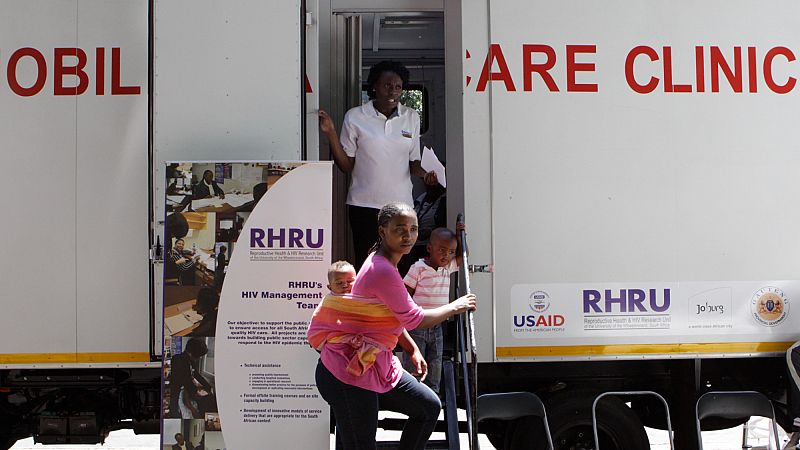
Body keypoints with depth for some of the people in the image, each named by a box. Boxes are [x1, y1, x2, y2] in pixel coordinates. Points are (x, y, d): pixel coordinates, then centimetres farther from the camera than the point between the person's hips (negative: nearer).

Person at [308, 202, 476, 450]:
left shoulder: (381, 263, 10)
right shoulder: (383, 271, -22)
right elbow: (414, 319, -13)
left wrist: (413, 350, 19)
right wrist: (455, 307, 1)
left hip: (377, 365, 10)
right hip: (349, 371, -10)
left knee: (429, 406, 17)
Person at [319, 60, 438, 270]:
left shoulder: (411, 117, 9)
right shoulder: (355, 117, 0)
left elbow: (413, 162, 13)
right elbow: (346, 166, 2)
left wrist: (425, 173, -9)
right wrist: (331, 134, -9)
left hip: (401, 204, 2)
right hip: (364, 205, -2)